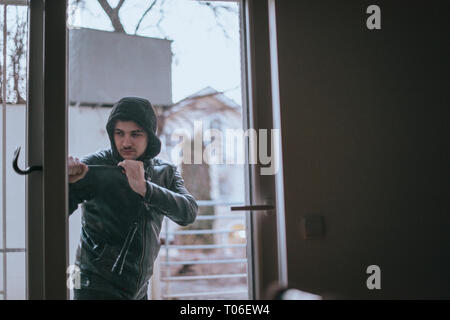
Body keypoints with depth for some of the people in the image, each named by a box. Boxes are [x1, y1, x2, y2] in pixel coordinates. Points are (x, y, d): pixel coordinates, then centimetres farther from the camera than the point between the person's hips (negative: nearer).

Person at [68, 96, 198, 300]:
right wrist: (65, 181, -39)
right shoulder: (95, 166, -10)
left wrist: (144, 188, -30)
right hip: (97, 288, -5)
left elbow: (188, 212, -14)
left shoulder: (165, 172, 2)